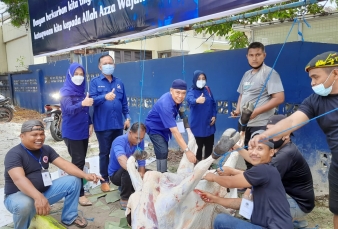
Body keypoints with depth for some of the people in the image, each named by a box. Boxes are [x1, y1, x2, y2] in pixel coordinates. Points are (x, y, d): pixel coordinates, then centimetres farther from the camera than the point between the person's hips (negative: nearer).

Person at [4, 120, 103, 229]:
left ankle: (69, 217, 11)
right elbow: (19, 179, -36)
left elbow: (64, 164, -7)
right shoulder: (14, 154, -19)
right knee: (24, 205, -41)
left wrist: (85, 175, -24)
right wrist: (38, 197, -53)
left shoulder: (46, 149, 2)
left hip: (44, 191, 7)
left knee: (73, 181, -5)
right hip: (18, 195, -6)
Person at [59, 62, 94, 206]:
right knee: (78, 162, -8)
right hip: (71, 133, -7)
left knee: (81, 161, 12)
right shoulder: (65, 91, -11)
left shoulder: (82, 90, 10)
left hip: (83, 131, 7)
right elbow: (69, 109, -26)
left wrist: (90, 123, 7)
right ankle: (79, 194, -1)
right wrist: (82, 103, -43)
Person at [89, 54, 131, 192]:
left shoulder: (119, 83, 12)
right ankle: (104, 180, 16)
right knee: (104, 153, 4)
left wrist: (127, 118, 7)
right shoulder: (95, 82, 0)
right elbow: (92, 99, -13)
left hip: (118, 124, 4)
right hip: (103, 125, -4)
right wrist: (105, 97, -31)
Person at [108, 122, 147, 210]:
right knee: (127, 172, -37)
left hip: (129, 171, 6)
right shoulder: (119, 141, -30)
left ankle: (129, 188, 13)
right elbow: (121, 158, -51)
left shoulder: (140, 142, -13)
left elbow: (141, 162, -15)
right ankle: (124, 199, -16)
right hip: (116, 174, -6)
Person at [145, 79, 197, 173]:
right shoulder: (165, 105, -41)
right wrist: (187, 150, -47)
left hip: (163, 127, 9)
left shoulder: (176, 99, -16)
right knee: (162, 151, -22)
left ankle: (163, 173, 39)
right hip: (154, 128, -8)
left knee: (164, 151, 20)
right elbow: (174, 131, -45)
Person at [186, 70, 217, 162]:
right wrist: (197, 100, -57)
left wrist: (214, 115, 1)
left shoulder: (207, 90, 5)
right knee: (198, 147, 0)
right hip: (197, 126, -5)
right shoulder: (191, 91, -11)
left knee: (209, 146, 14)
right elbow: (190, 100, -35)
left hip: (209, 124, 5)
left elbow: (213, 103, 14)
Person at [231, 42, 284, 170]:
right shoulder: (247, 74, 12)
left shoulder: (269, 73, -10)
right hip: (244, 123, 8)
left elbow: (279, 98, -18)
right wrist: (238, 110, 4)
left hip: (260, 125, -7)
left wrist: (256, 112, -20)